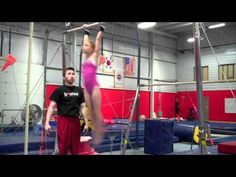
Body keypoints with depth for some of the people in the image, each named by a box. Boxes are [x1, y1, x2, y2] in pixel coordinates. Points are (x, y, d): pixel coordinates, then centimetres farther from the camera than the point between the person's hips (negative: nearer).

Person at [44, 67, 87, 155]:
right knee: (63, 148, 0)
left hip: (75, 121, 4)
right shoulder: (59, 90, -1)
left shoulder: (79, 90, 10)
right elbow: (51, 107, -5)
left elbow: (82, 107, 14)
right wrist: (47, 123, -16)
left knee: (75, 148, 10)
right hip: (63, 121, -4)